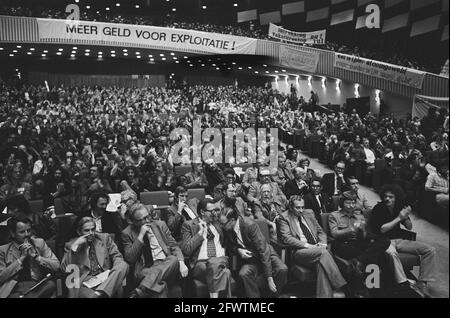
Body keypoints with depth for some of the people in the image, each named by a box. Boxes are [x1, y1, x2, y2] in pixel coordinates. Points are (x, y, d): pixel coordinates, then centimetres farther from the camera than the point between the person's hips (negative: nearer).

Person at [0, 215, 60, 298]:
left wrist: (35, 256, -7)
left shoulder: (39, 243, 11)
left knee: (51, 284, -30)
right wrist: (21, 258, -8)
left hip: (36, 286, 4)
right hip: (14, 289, -3)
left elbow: (56, 266, 4)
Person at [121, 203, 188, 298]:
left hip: (167, 264, 4)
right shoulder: (127, 233, 8)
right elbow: (129, 259, -2)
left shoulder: (160, 225, 15)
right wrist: (141, 236, -9)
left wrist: (181, 262, -8)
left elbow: (174, 246, 13)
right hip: (144, 269, -3)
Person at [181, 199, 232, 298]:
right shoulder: (189, 225, 5)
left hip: (221, 261, 3)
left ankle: (214, 295, -31)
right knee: (224, 272, -34)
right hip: (200, 264, -3)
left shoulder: (218, 222, 19)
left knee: (215, 262, -35)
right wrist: (200, 232, -9)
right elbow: (185, 250, -6)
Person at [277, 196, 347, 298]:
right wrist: (306, 245, -18)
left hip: (316, 249, 5)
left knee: (321, 263, -32)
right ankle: (340, 285, -30)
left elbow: (321, 232, 23)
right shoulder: (284, 218, 2)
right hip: (298, 252, -5)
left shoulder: (309, 213, 19)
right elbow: (286, 238, -10)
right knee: (323, 252, -32)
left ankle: (324, 295, -34)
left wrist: (322, 243, 0)